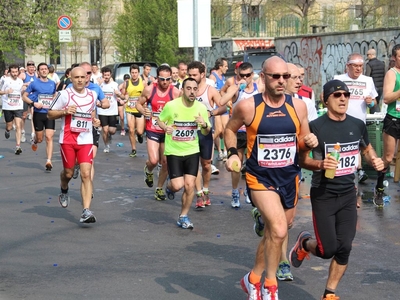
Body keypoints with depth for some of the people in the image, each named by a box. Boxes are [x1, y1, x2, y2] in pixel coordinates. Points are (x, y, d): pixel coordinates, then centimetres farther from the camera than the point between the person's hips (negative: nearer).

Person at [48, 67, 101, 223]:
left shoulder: (92, 95, 8)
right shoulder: (64, 94, -5)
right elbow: (50, 114, 0)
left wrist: (95, 120, 10)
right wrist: (65, 111, -17)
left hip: (86, 140, 2)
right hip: (68, 140, -2)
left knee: (86, 174, -10)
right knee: (68, 172, 9)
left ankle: (86, 211, -14)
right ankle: (64, 191, 46)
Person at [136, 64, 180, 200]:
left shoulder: (175, 92, -8)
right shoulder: (149, 90, -6)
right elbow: (139, 104, 7)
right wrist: (143, 111, -13)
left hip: (168, 131, 1)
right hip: (153, 130, -1)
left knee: (166, 163, 5)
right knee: (154, 160, -13)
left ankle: (159, 188, 26)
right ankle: (148, 170, 25)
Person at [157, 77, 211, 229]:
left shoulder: (201, 108, -6)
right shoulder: (171, 105, -14)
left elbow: (206, 132, 5)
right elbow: (160, 120, 3)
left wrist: (205, 125, -18)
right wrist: (165, 127, -19)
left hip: (192, 151, 2)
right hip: (173, 151, -2)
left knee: (189, 185, -3)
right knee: (178, 185, -10)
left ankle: (183, 217, 15)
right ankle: (169, 186, 29)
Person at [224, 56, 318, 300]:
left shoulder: (298, 106, -3)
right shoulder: (248, 106, -11)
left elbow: (303, 142, 7)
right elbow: (230, 129, 7)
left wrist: (309, 142, -15)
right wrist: (233, 153, -9)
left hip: (289, 178, 5)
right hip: (261, 178, -4)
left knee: (274, 233, 17)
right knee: (278, 230, -22)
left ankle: (253, 279, 40)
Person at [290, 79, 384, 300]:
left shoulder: (358, 125, 1)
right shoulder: (316, 127, -13)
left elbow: (367, 149, 18)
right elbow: (302, 160, -8)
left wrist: (375, 161, -4)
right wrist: (320, 164, -28)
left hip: (348, 194, 4)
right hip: (323, 195, -4)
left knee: (344, 248, 0)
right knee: (328, 250, -5)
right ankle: (304, 243, 30)